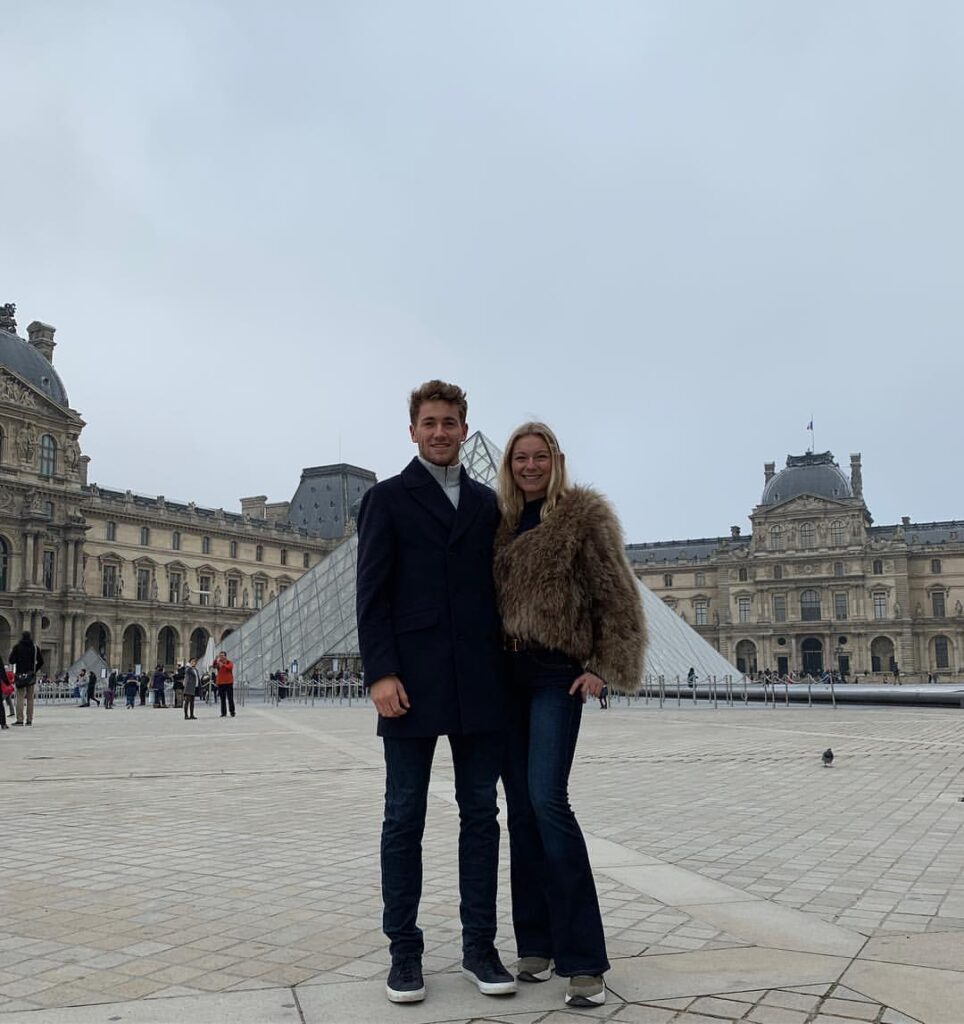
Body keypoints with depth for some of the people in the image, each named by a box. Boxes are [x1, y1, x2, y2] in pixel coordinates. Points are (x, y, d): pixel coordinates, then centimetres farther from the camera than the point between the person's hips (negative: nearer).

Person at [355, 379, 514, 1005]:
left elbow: (497, 585, 14)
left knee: (481, 813, 7)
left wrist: (506, 670, 6)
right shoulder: (388, 499, 5)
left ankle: (480, 947, 17)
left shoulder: (486, 502, 14)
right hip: (413, 682, -3)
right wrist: (380, 672, -12)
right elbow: (372, 594, -2)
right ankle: (404, 951, 15)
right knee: (405, 818, 4)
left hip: (480, 684, 3)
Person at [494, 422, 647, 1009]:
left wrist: (605, 669, -11)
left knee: (547, 800, -16)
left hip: (556, 674, -6)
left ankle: (583, 960, -11)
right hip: (507, 674, 6)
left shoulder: (585, 516, -2)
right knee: (520, 807, 6)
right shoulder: (503, 522, 13)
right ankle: (537, 941, 15)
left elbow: (619, 600, -4)